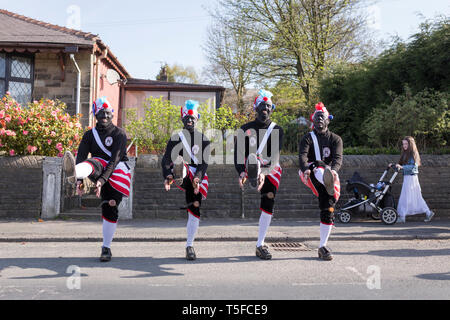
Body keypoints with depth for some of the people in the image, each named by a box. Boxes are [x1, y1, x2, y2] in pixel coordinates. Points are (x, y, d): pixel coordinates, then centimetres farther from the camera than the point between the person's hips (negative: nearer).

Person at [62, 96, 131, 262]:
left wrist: (102, 180, -27)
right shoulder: (90, 134, 9)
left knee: (110, 208, -9)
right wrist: (79, 180, -15)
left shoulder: (119, 133, -4)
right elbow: (81, 156, 0)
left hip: (118, 170, -2)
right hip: (100, 170, 2)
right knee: (93, 163, -32)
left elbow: (115, 159, -15)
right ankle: (74, 174, -69)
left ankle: (106, 248, 2)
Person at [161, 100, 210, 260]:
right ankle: (178, 178, -66)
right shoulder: (175, 138, 9)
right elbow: (166, 159, -3)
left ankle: (190, 245, 8)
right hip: (183, 174, 0)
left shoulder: (203, 139, 8)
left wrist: (198, 178, -22)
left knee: (195, 208, -3)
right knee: (179, 162, -31)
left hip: (198, 176, 0)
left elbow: (204, 162, -4)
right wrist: (167, 176, -21)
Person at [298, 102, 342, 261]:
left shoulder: (335, 139, 11)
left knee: (328, 209, -6)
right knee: (318, 166, -36)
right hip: (310, 175, -2)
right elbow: (302, 155, -12)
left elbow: (338, 158, -7)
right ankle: (329, 184, -72)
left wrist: (334, 170, -31)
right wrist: (305, 168, -34)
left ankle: (323, 247, 2)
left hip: (329, 173, 2)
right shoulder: (307, 138, 8)